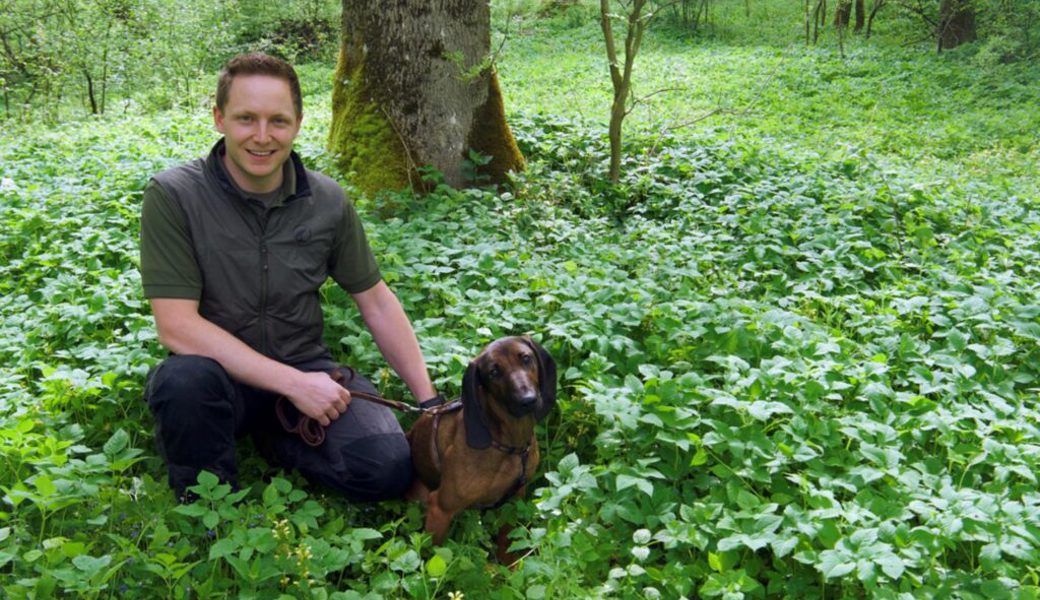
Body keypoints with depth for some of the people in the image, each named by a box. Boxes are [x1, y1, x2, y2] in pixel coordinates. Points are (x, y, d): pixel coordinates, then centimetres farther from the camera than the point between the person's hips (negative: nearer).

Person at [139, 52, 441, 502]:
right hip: (220, 373, -2)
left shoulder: (327, 202, -4)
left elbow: (376, 301, 6)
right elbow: (176, 326, -20)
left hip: (306, 370, 3)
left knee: (388, 467, -21)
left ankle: (273, 438, 8)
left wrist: (429, 400, 3)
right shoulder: (172, 196, -14)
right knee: (185, 379, -37)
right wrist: (293, 385, -23)